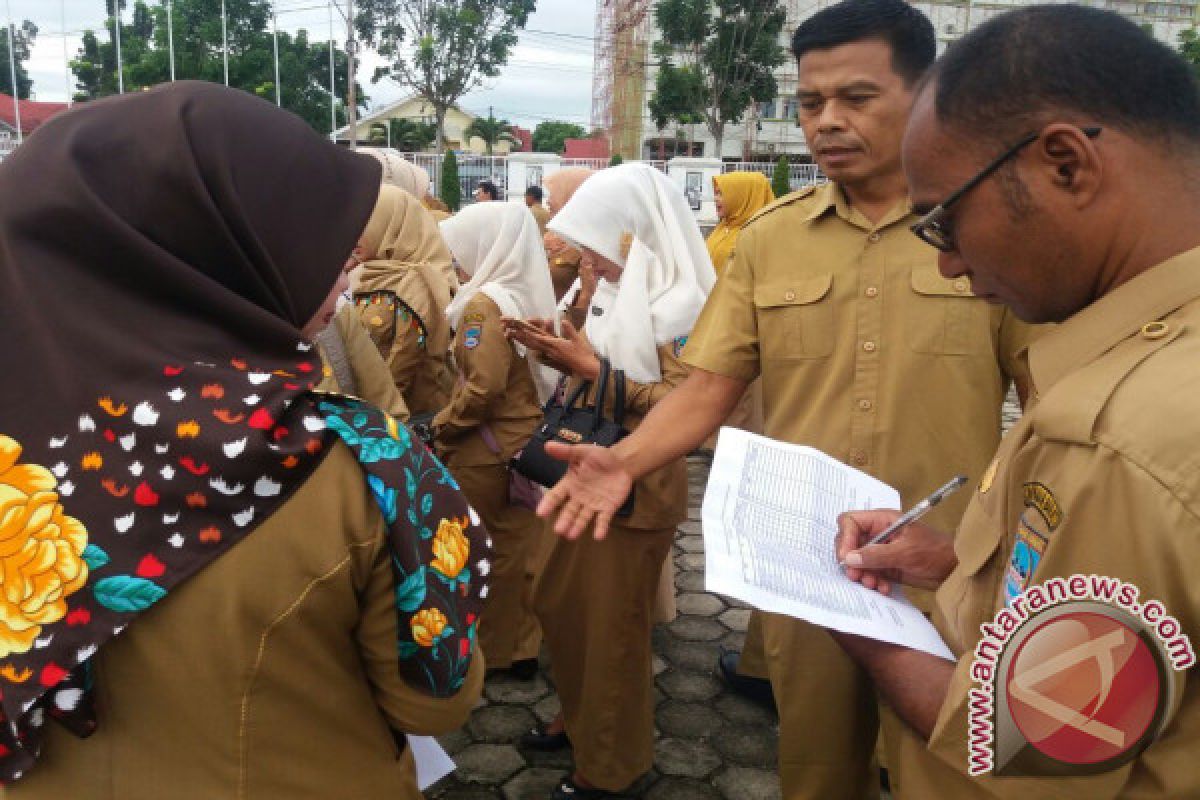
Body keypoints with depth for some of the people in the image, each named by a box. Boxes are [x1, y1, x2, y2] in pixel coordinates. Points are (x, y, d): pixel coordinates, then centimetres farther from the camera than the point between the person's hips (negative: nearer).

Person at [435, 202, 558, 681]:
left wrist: (441, 428, -12)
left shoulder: (487, 302, -19)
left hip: (486, 450, -8)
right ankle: (522, 645, 30)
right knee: (520, 546, 16)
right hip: (526, 439, 8)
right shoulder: (529, 295, 6)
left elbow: (483, 388, -25)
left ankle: (490, 650, 23)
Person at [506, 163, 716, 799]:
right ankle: (579, 717, 44)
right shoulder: (611, 291, 7)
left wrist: (595, 369, -24)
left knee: (611, 625, 7)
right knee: (559, 605, 19)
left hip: (639, 485, -8)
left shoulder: (678, 301, -17)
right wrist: (564, 356, -4)